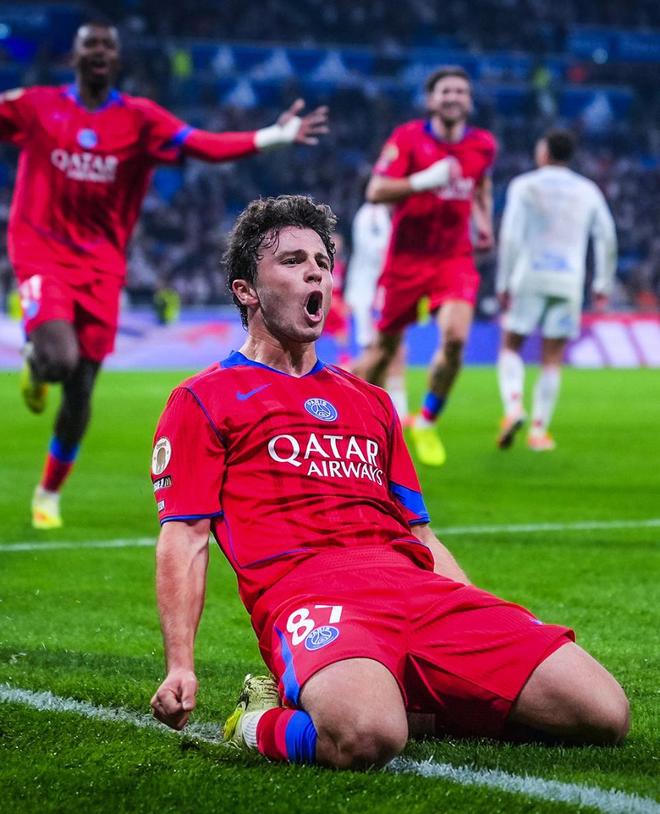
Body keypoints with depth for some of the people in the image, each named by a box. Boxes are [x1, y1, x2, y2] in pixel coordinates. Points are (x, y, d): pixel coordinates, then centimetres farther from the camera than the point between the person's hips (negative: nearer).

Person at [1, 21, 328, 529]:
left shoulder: (140, 118, 3)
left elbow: (204, 145, -8)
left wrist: (276, 136, -19)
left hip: (101, 265, 2)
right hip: (43, 254, -2)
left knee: (80, 392, 3)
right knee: (59, 359, -27)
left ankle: (50, 493, 24)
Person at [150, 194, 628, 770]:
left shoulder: (370, 401, 32)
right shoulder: (203, 400, 15)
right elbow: (185, 537, 5)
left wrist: (495, 634, 17)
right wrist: (180, 668, -9)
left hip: (421, 589, 6)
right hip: (309, 591, -6)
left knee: (604, 713, -14)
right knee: (365, 737, -41)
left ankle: (425, 702, 5)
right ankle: (264, 724, -7)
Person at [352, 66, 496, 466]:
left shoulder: (483, 145, 4)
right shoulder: (408, 138, -9)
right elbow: (376, 191, -18)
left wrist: (485, 220, 11)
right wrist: (425, 181, -30)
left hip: (455, 257, 2)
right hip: (407, 257, -2)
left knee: (455, 338, -19)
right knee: (385, 347, 5)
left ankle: (427, 424, 1)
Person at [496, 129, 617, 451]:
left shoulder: (524, 186, 1)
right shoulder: (588, 191, 10)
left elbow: (510, 236, -8)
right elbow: (607, 238, 8)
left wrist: (504, 283, -5)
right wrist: (603, 283, 15)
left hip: (530, 279, -2)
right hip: (569, 282, 2)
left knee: (510, 347, 9)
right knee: (552, 360, 8)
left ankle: (513, 407, -15)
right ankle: (539, 431, 2)